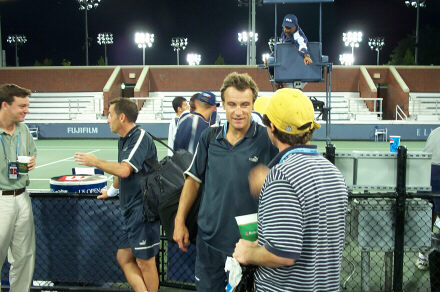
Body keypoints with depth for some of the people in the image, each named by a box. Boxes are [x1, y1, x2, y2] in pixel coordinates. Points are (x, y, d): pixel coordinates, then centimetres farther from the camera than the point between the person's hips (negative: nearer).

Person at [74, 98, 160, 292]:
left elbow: (124, 170, -28)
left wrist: (95, 162, -14)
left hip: (143, 209, -10)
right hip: (130, 210, 10)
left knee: (145, 261, 1)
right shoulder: (123, 140, 13)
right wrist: (111, 191, 43)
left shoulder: (140, 137, -15)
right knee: (124, 258, 11)